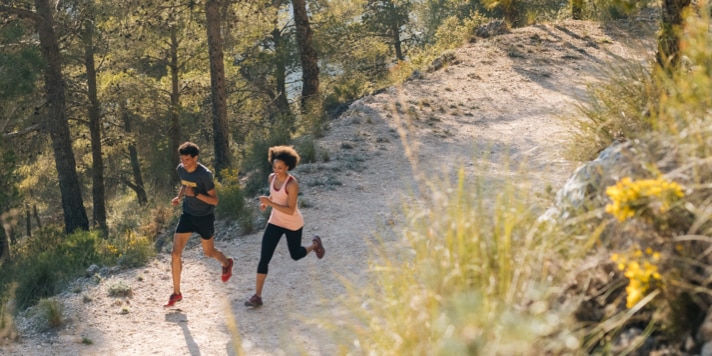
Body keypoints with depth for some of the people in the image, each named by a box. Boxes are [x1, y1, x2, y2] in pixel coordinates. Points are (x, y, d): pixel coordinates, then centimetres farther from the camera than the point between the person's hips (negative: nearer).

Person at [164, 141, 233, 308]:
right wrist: (179, 197, -2)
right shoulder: (180, 169, -5)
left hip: (204, 217, -5)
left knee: (208, 252, 15)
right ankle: (176, 293, 5)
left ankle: (226, 263, 52)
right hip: (187, 215, 5)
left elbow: (214, 200, -20)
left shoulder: (204, 174, -24)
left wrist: (195, 194, -33)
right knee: (175, 253, -6)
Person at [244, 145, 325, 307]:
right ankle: (257, 296, -3)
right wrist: (265, 202, -6)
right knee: (264, 258, -6)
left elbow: (290, 210, -29)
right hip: (275, 222, 5)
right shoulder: (272, 178, -6)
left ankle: (315, 244, 52)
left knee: (296, 255, 19)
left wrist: (270, 204, -39)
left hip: (293, 224, -5)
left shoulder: (292, 184, -27)